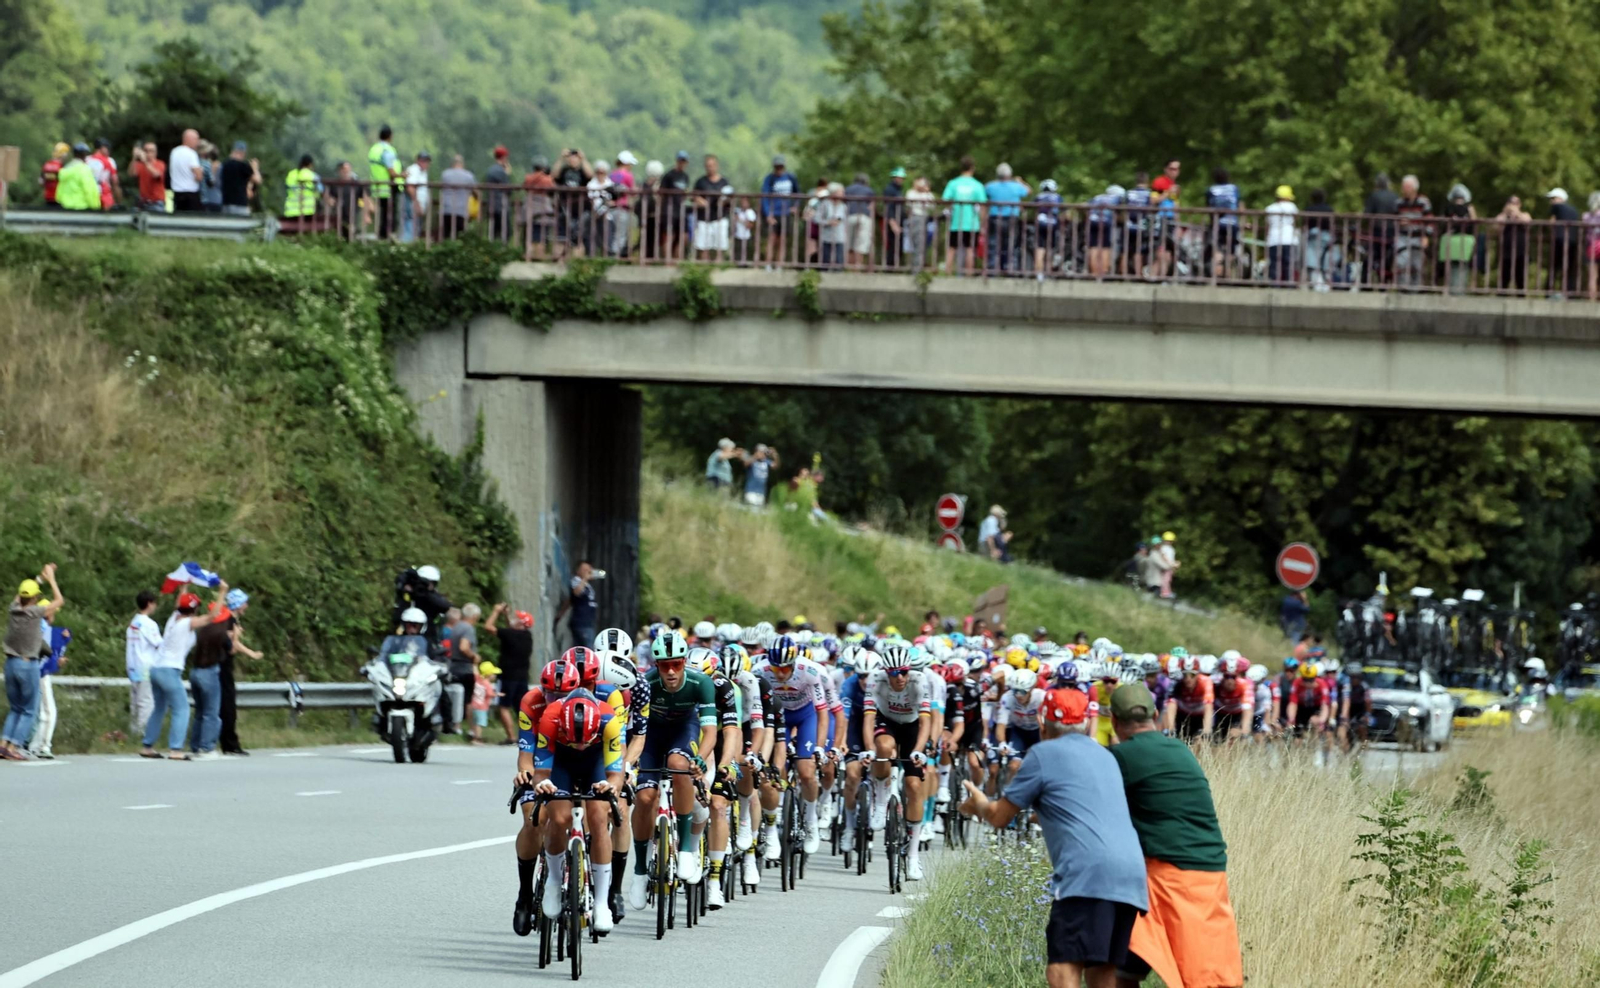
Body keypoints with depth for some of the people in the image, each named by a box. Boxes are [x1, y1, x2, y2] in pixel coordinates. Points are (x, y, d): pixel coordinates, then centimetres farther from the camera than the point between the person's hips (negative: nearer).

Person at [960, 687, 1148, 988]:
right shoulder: (1106, 757, 27)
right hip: (1132, 871, 8)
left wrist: (979, 803, 35)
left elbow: (999, 816, 13)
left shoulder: (1043, 754, 6)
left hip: (1088, 872, -8)